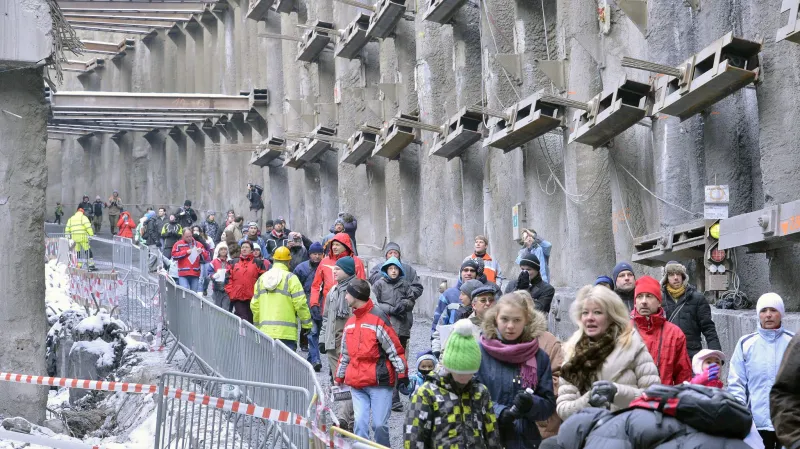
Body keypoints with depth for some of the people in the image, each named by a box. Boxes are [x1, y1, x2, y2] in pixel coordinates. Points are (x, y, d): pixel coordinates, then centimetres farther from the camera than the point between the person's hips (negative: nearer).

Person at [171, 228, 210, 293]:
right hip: (183, 274, -3)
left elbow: (206, 258, 14)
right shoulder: (178, 244, 8)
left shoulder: (198, 245, 15)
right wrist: (186, 252, -7)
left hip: (195, 274, 3)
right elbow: (174, 255, -5)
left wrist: (202, 252, -6)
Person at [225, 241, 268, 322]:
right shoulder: (233, 263, 12)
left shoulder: (258, 263, 6)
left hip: (253, 298, -1)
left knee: (251, 320, 6)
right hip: (237, 298, 1)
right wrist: (230, 291, -3)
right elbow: (228, 278, 8)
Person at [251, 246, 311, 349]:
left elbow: (254, 306, 15)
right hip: (286, 332, -5)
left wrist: (258, 325, 24)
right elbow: (300, 303, -9)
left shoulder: (261, 279, 14)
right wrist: (306, 324, 0)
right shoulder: (290, 278, -4)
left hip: (265, 329, 5)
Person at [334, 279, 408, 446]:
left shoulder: (378, 318, -9)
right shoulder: (350, 322, 15)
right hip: (356, 384, 6)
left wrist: (402, 375, -10)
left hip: (379, 382, -6)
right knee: (360, 423, -2)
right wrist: (339, 378, 24)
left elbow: (395, 348, -9)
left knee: (380, 424, -3)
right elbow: (345, 354, 24)